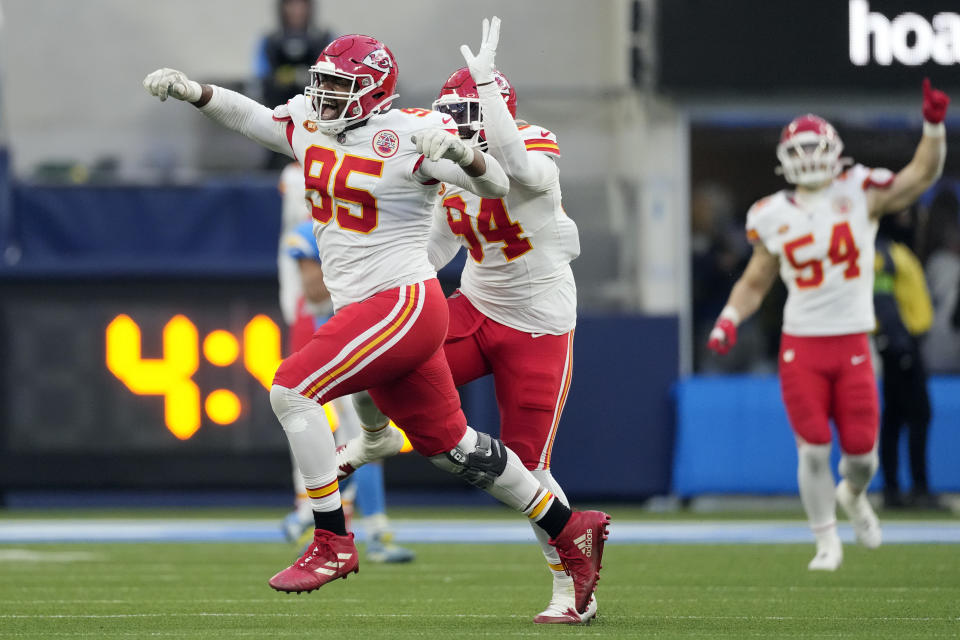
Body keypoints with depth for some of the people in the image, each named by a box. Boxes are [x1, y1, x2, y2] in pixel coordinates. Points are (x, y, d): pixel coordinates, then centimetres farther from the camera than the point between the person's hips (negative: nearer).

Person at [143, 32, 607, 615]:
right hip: (365, 309, 9)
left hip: (402, 303, -9)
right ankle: (572, 531, 25)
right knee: (449, 445, 14)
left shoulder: (407, 138, -15)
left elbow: (496, 185, -19)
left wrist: (458, 152, -39)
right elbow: (250, 116, 22)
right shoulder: (311, 125, 7)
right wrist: (192, 91, 7)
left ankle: (333, 543, -11)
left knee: (292, 389, -17)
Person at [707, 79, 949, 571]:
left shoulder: (859, 196, 1)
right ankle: (827, 540, 10)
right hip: (801, 346, 0)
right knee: (813, 446, -6)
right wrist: (729, 319, -3)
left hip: (852, 345, 0)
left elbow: (922, 175, -9)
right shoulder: (775, 218, 3)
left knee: (861, 450, -1)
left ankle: (852, 495, 36)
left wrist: (934, 126, -23)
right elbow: (754, 283, 14)